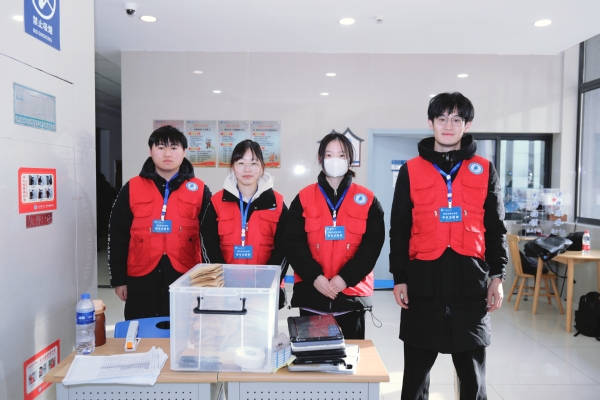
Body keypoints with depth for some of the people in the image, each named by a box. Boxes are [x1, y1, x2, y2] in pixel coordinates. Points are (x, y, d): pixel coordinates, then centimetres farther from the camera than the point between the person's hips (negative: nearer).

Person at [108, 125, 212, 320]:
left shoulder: (199, 190, 3)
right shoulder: (132, 188, 4)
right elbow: (117, 236, 7)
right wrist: (118, 279, 4)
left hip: (186, 279, 0)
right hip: (141, 280, 1)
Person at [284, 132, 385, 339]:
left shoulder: (367, 199, 3)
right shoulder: (304, 198, 3)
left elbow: (373, 244, -4)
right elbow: (293, 242, -2)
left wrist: (346, 277, -15)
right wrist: (314, 276, -15)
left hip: (352, 294, 0)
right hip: (311, 293, 1)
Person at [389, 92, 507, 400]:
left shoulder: (485, 170, 7)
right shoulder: (411, 170, 4)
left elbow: (495, 228, 9)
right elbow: (399, 229, 3)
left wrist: (497, 275, 2)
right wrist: (399, 277, -1)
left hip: (471, 282, 1)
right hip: (423, 281, -1)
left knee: (472, 373, 14)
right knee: (416, 372, 11)